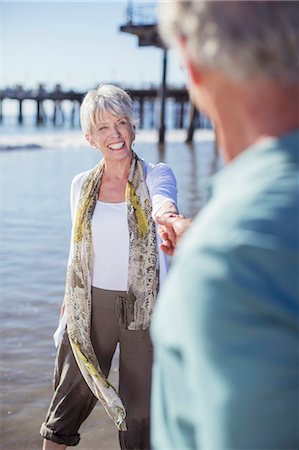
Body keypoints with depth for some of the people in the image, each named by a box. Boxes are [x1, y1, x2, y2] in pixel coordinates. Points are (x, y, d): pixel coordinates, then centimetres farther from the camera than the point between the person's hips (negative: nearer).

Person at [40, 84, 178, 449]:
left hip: (143, 304, -2)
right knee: (74, 389, 12)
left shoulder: (156, 175, -6)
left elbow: (162, 200, -31)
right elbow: (77, 253, 12)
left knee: (140, 402, 8)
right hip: (92, 305, 2)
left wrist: (167, 214, -54)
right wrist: (68, 308, 14)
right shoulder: (82, 185, 3)